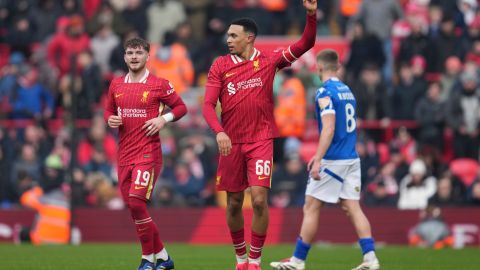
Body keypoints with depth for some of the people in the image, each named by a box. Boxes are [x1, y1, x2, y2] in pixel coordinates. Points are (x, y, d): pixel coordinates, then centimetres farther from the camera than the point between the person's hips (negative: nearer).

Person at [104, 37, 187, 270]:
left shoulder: (159, 85, -2)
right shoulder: (116, 85, 11)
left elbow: (181, 107, 5)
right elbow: (109, 111, 22)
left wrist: (164, 119, -12)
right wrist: (110, 119, 0)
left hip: (148, 153, -6)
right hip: (124, 154, 6)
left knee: (136, 202, -19)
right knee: (133, 207, 5)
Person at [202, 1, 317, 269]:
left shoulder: (269, 60, 1)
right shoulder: (220, 65, 2)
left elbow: (305, 45, 0)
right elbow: (208, 105, -4)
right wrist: (219, 131, -20)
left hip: (261, 141, -2)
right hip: (231, 143, 2)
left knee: (259, 199, -13)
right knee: (234, 203, 7)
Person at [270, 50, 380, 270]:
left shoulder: (325, 92, -11)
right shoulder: (347, 91, 15)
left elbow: (329, 129, -21)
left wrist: (318, 160, -24)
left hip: (333, 161, -8)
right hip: (352, 159, 8)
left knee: (311, 208, 0)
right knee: (352, 207, 4)